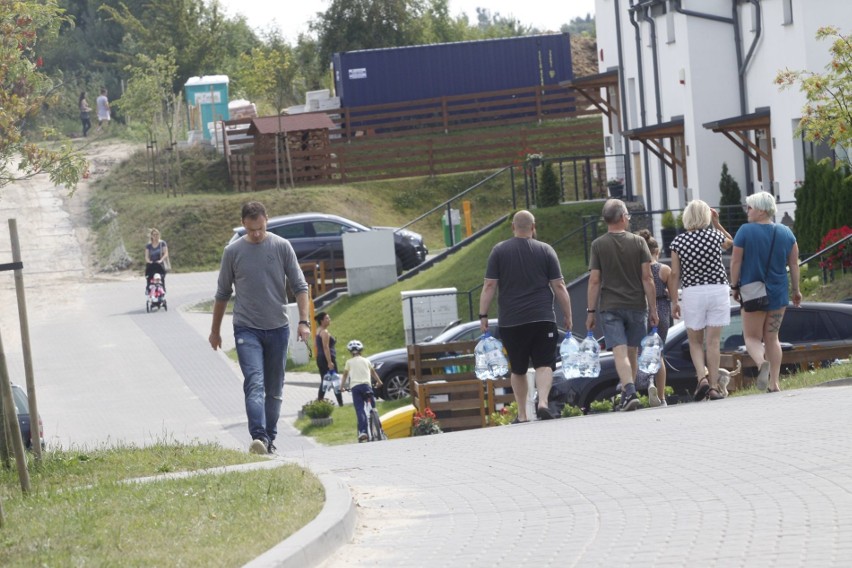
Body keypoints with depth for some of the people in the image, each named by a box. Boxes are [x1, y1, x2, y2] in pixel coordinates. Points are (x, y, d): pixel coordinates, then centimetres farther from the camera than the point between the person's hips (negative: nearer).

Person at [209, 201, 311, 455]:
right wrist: (215, 331, 16)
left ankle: (270, 438, 20)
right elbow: (222, 294, 11)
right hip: (246, 329, -2)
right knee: (254, 384, -17)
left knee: (274, 390, 9)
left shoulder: (282, 247, 1)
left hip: (278, 328, 2)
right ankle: (258, 437, -29)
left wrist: (304, 321, -8)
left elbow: (299, 286, 3)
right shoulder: (233, 252, 1)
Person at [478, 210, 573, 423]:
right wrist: (567, 316, 8)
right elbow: (559, 287, 2)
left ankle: (522, 415, 11)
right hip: (542, 319, -1)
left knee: (518, 370, 11)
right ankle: (543, 401, -24)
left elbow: (489, 286, -1)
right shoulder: (546, 251, 3)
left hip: (510, 321, 1)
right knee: (544, 364, -1)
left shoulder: (499, 251, 4)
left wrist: (483, 315, 3)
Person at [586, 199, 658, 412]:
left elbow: (594, 281, -4)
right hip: (636, 305, 1)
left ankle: (630, 392, -25)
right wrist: (653, 309, 1)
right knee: (632, 352, 13)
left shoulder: (598, 245, -1)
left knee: (620, 352, -9)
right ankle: (627, 392, 21)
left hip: (610, 307, -1)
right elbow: (647, 277, -3)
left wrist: (591, 311, 2)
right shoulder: (638, 242, 0)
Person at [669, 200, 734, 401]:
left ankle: (701, 377, -10)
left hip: (692, 292, 0)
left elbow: (675, 274, 0)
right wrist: (717, 223, 19)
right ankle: (714, 386, 0)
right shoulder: (715, 236, -1)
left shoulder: (678, 241, -2)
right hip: (718, 290, 0)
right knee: (713, 341, 2)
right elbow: (731, 242, 23)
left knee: (695, 342, 12)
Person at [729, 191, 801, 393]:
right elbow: (794, 264, 5)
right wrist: (796, 290, 13)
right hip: (778, 293, 4)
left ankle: (762, 364, -25)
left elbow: (736, 262, -8)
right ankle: (774, 383, 6)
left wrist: (735, 286, 3)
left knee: (752, 337, 6)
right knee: (772, 337, 13)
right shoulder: (786, 233, 2)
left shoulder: (745, 231, -10)